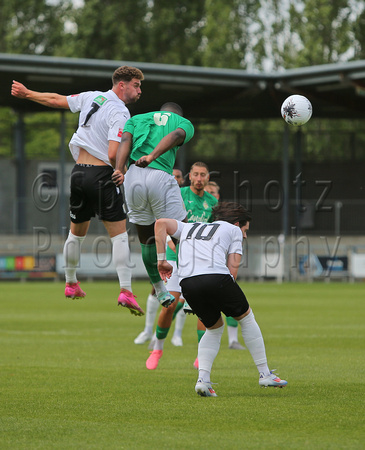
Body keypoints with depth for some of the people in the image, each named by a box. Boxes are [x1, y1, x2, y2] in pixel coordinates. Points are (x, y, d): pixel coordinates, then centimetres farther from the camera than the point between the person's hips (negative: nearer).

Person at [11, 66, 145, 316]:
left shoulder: (91, 97, 9)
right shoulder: (120, 113, -13)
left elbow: (55, 100, 21)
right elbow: (113, 155, -21)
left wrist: (27, 93, 38)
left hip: (79, 172, 7)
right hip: (102, 174, -7)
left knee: (77, 233, 22)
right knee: (120, 234, -5)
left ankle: (71, 283, 36)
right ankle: (126, 291, -15)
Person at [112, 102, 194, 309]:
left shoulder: (136, 119, 29)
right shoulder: (184, 123, 23)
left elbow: (126, 142, 7)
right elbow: (173, 137, -3)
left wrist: (119, 170, -9)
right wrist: (152, 156, -20)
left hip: (132, 176, 3)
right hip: (160, 177, -3)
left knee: (147, 240, 19)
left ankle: (161, 292, 31)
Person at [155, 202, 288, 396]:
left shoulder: (189, 228, 35)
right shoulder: (233, 230, 21)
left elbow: (161, 223, 20)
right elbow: (232, 269, 9)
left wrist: (162, 259, 18)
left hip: (187, 283, 4)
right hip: (216, 276, -4)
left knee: (214, 328, 25)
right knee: (246, 318, 20)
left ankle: (203, 379, 5)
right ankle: (264, 374, 21)